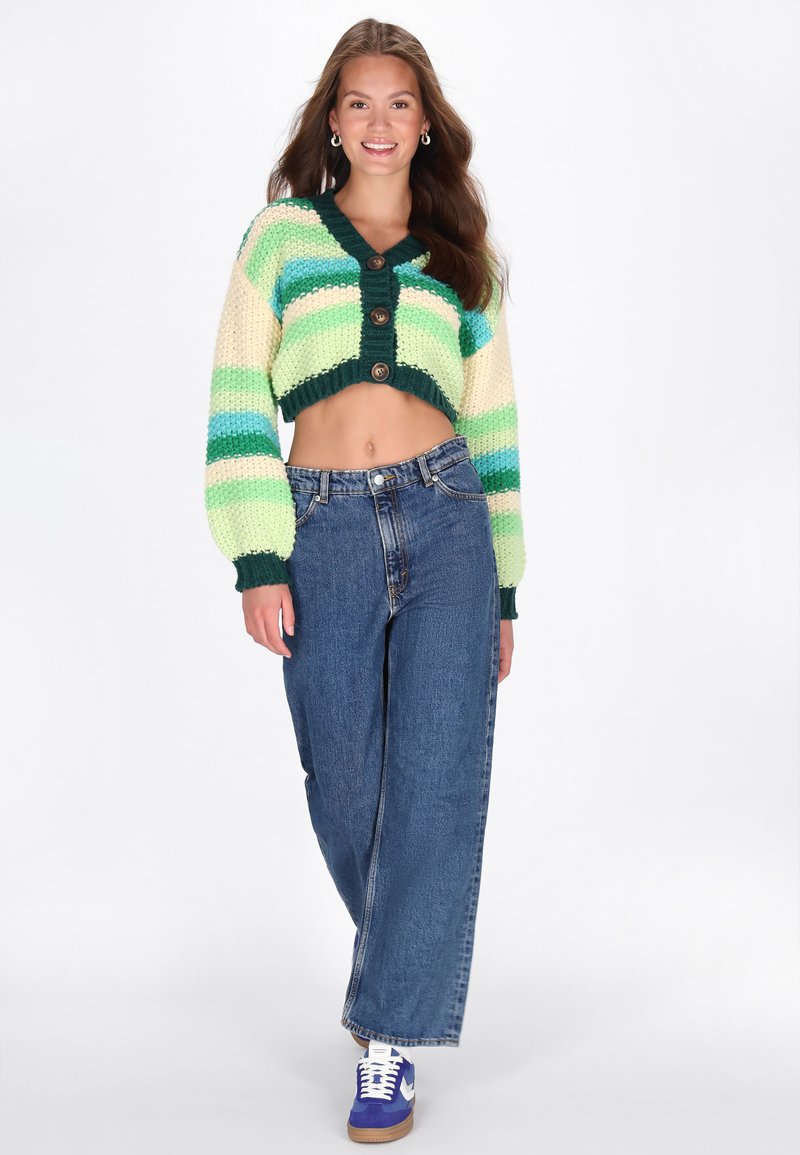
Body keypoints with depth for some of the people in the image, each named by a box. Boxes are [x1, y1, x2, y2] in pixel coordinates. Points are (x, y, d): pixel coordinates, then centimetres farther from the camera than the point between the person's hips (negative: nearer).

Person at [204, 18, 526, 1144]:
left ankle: (392, 1038, 7)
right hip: (326, 533, -1)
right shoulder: (280, 236, 9)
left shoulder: (463, 260, 14)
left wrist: (503, 588, 11)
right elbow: (238, 403, 3)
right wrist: (256, 561, -6)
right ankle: (403, 953, 36)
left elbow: (492, 423, 15)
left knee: (437, 780, -4)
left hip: (447, 522, 1)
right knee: (346, 785, 5)